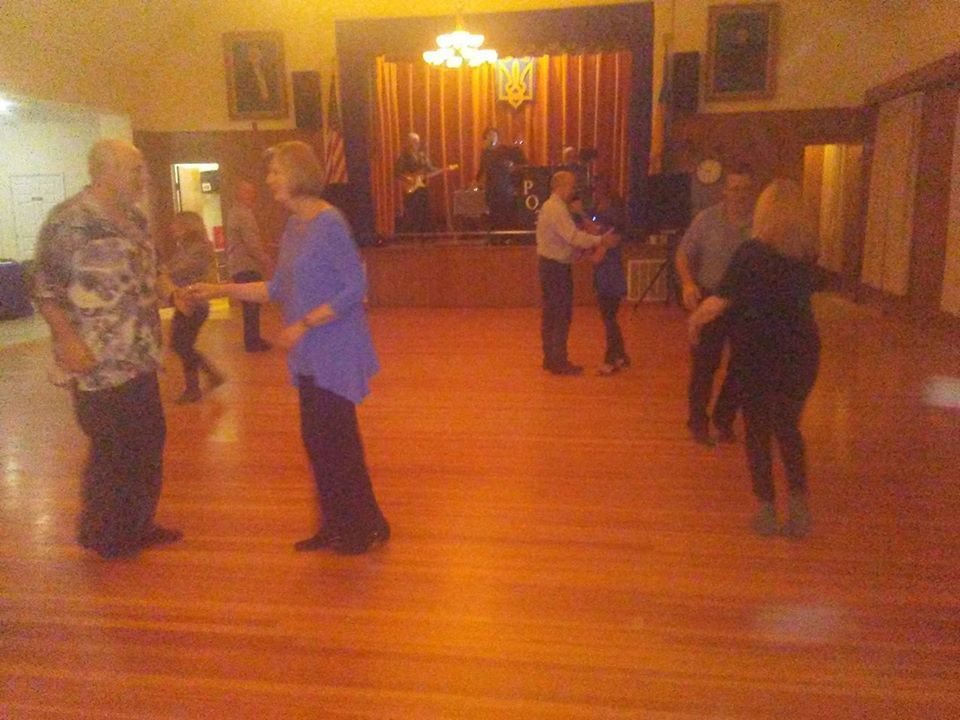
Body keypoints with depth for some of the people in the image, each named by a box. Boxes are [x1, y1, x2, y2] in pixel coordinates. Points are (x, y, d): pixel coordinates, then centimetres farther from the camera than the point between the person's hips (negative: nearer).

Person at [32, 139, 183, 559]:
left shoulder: (134, 220, 11)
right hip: (98, 363, -8)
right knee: (113, 450, 2)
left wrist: (173, 291, 3)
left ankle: (136, 525, 32)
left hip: (138, 357, 8)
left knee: (148, 443, 15)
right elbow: (45, 286, -14)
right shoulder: (69, 220, -14)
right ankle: (102, 536, 22)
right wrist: (69, 340, -21)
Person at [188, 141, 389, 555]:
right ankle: (336, 526, 26)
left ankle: (367, 527, 16)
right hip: (310, 356, 8)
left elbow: (355, 287, -18)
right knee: (318, 441, 13)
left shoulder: (329, 223, -15)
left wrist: (304, 324, -19)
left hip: (335, 353, -8)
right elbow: (278, 290, 13)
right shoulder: (293, 227, 10)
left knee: (335, 441, -1)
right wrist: (220, 290, 9)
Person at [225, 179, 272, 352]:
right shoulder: (244, 214, -16)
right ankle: (252, 342, -1)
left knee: (250, 305, 16)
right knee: (252, 305, -5)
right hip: (247, 266, -10)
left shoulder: (235, 212, 17)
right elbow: (252, 244, -22)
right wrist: (265, 260, -13)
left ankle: (252, 339, 23)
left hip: (238, 265, 10)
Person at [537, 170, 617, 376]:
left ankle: (551, 359, 22)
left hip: (551, 265, 10)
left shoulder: (551, 206, 16)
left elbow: (567, 237, 14)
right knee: (561, 315, -5)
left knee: (551, 314, 14)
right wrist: (600, 240, -26)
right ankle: (559, 362, 0)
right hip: (555, 267, -10)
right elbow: (573, 236, -27)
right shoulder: (556, 209, -17)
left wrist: (590, 246, 5)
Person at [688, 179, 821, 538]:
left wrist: (695, 320, 2)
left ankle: (767, 512, 15)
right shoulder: (808, 250, 0)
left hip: (758, 353, -4)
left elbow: (718, 302, -16)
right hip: (801, 349, 4)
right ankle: (800, 507, 9)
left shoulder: (751, 253, -14)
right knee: (788, 428, 18)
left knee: (758, 431, 10)